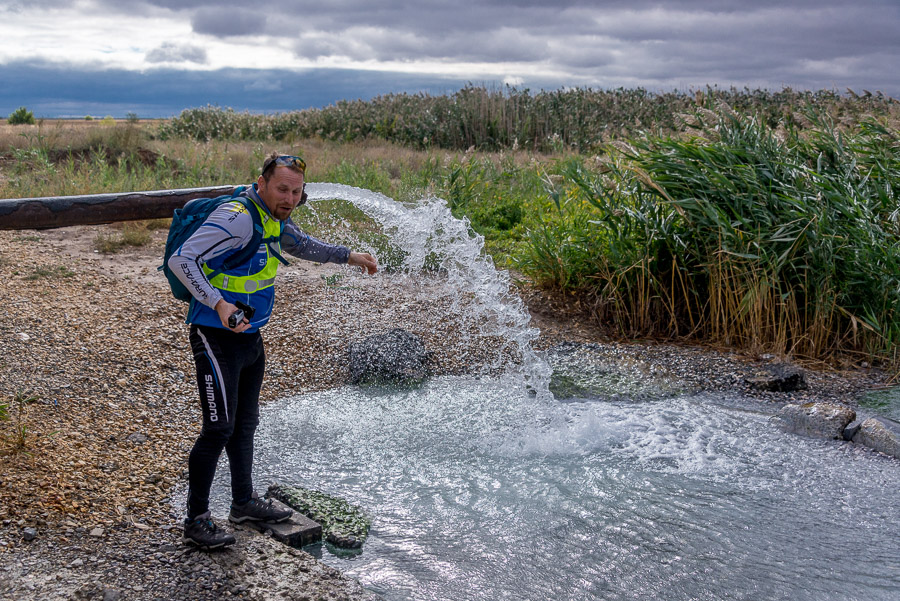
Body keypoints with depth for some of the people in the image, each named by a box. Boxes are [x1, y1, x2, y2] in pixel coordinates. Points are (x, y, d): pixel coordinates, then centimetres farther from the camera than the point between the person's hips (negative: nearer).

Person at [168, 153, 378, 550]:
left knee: (245, 422, 19)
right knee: (219, 427, -9)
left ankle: (243, 502, 35)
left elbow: (302, 245, 28)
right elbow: (181, 260, -31)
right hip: (217, 336, -9)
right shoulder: (238, 218, -23)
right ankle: (196, 521, 3)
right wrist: (219, 304, -42)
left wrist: (350, 256, 19)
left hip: (250, 336, 9)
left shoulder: (274, 219, 6)